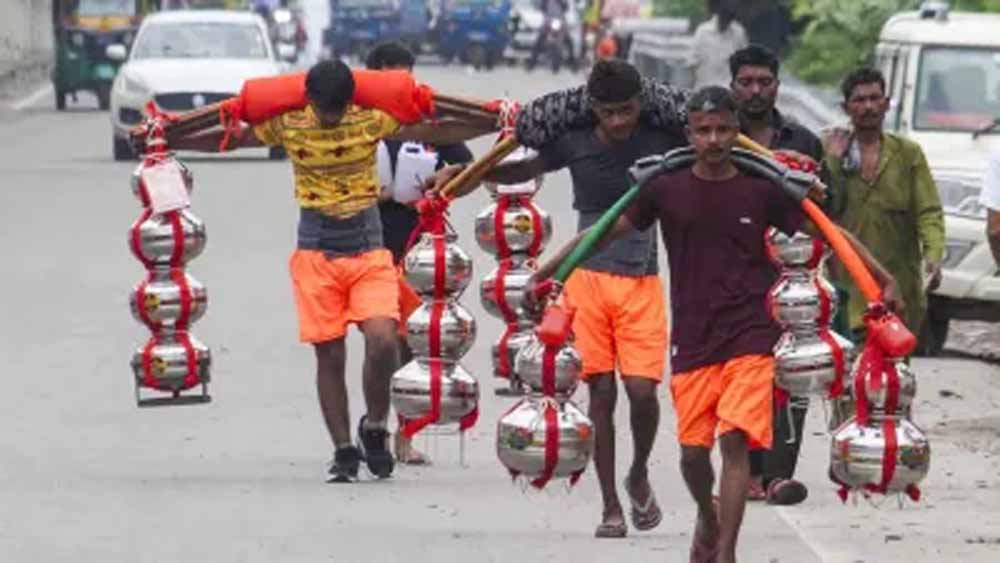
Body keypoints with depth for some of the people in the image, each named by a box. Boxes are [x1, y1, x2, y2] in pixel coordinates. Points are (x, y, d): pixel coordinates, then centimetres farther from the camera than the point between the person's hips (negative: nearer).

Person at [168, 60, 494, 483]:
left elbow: (434, 133, 2)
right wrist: (166, 141, 4)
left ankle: (375, 426, 5)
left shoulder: (372, 120, -3)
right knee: (329, 355, -1)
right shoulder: (287, 126, -2)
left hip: (368, 254, -1)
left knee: (382, 340, -19)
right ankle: (344, 450, 11)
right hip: (316, 257, 1)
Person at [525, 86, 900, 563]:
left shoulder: (762, 192, 0)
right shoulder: (666, 190, 2)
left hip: (751, 339, -1)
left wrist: (883, 279, 3)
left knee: (735, 440, -14)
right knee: (693, 449, 4)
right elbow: (604, 233, 6)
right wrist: (543, 274, 2)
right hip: (692, 341, 1)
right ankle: (707, 516, 37)